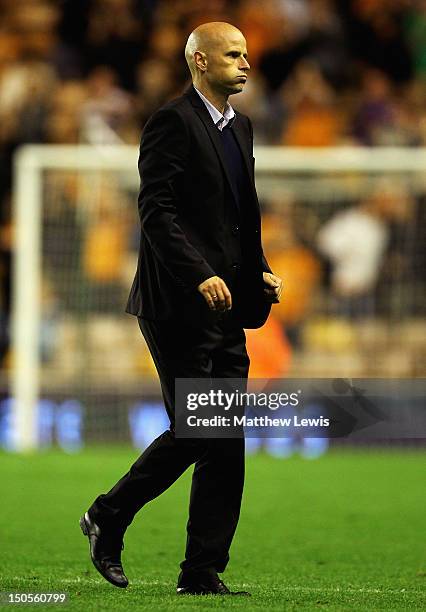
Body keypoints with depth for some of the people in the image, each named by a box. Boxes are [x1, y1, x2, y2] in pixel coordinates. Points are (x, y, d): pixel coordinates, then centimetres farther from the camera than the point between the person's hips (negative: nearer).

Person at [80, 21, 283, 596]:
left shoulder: (239, 127, 18)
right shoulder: (173, 123, -10)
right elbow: (156, 211, -17)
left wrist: (261, 271, 10)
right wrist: (201, 275, -25)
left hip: (227, 311, 8)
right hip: (180, 307, -8)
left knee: (227, 445, 4)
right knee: (193, 434, -7)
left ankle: (203, 572, 7)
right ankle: (108, 517, 13)